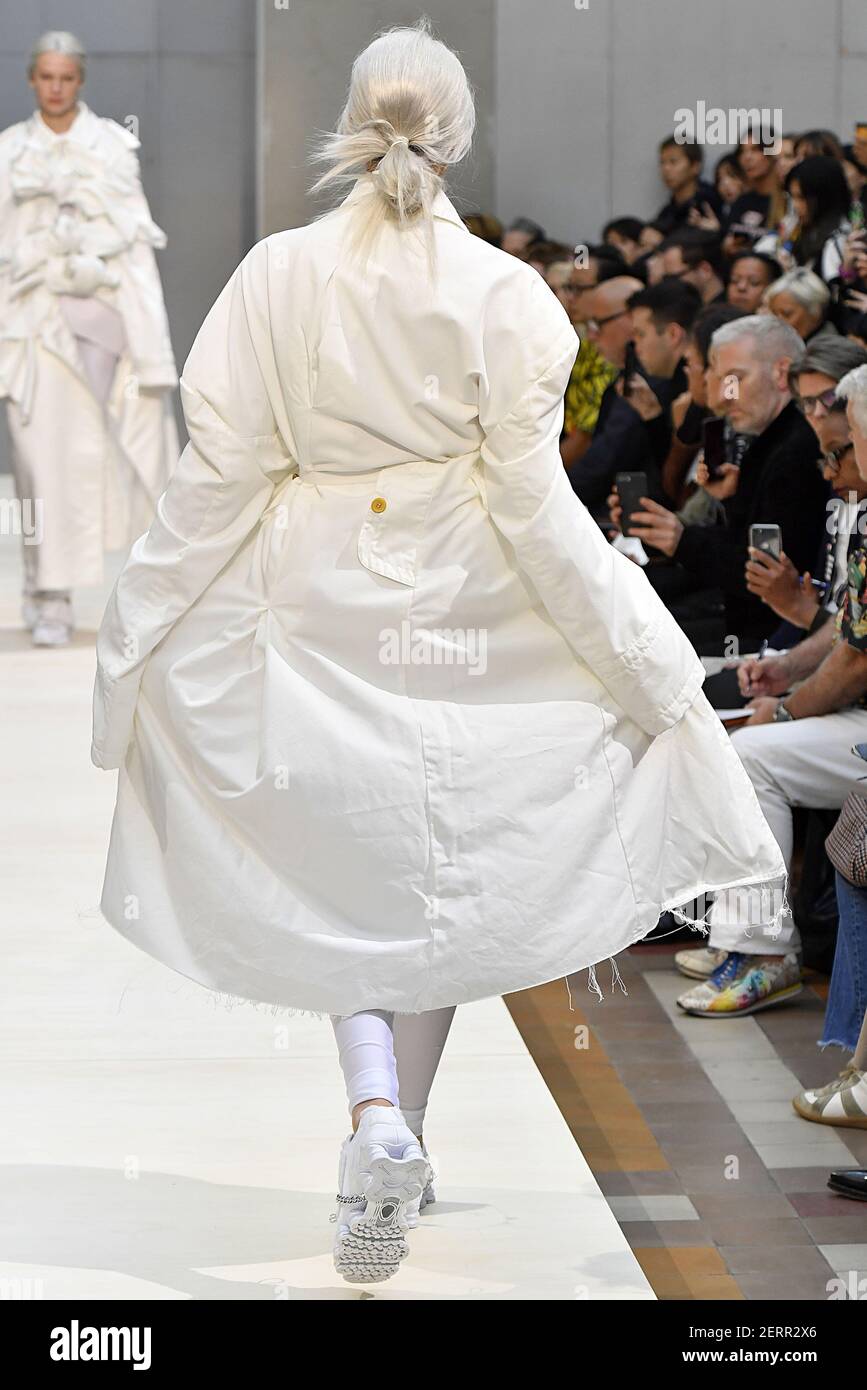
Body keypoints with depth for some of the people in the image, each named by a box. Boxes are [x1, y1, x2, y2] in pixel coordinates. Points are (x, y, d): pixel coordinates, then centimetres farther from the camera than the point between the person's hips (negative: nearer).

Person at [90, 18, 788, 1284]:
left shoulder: (276, 278, -8)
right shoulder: (502, 293, -11)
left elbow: (219, 479, -6)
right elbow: (531, 499, -11)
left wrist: (138, 637, 6)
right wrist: (645, 659, -2)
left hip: (316, 622, 1)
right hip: (464, 618, 0)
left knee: (342, 874, 12)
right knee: (444, 873, 14)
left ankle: (375, 1114, -9)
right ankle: (398, 1144, 19)